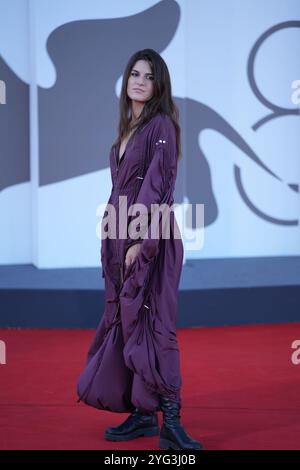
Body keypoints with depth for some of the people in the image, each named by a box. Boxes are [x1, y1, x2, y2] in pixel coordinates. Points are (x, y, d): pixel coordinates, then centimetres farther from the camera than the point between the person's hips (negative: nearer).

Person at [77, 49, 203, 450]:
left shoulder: (161, 125, -9)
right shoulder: (128, 126, 16)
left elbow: (160, 187, -16)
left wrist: (143, 242, -20)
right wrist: (110, 221, 13)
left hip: (151, 237, -9)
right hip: (122, 237, 9)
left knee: (151, 322, -11)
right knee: (123, 321, 8)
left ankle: (170, 420, -8)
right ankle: (140, 413, 15)